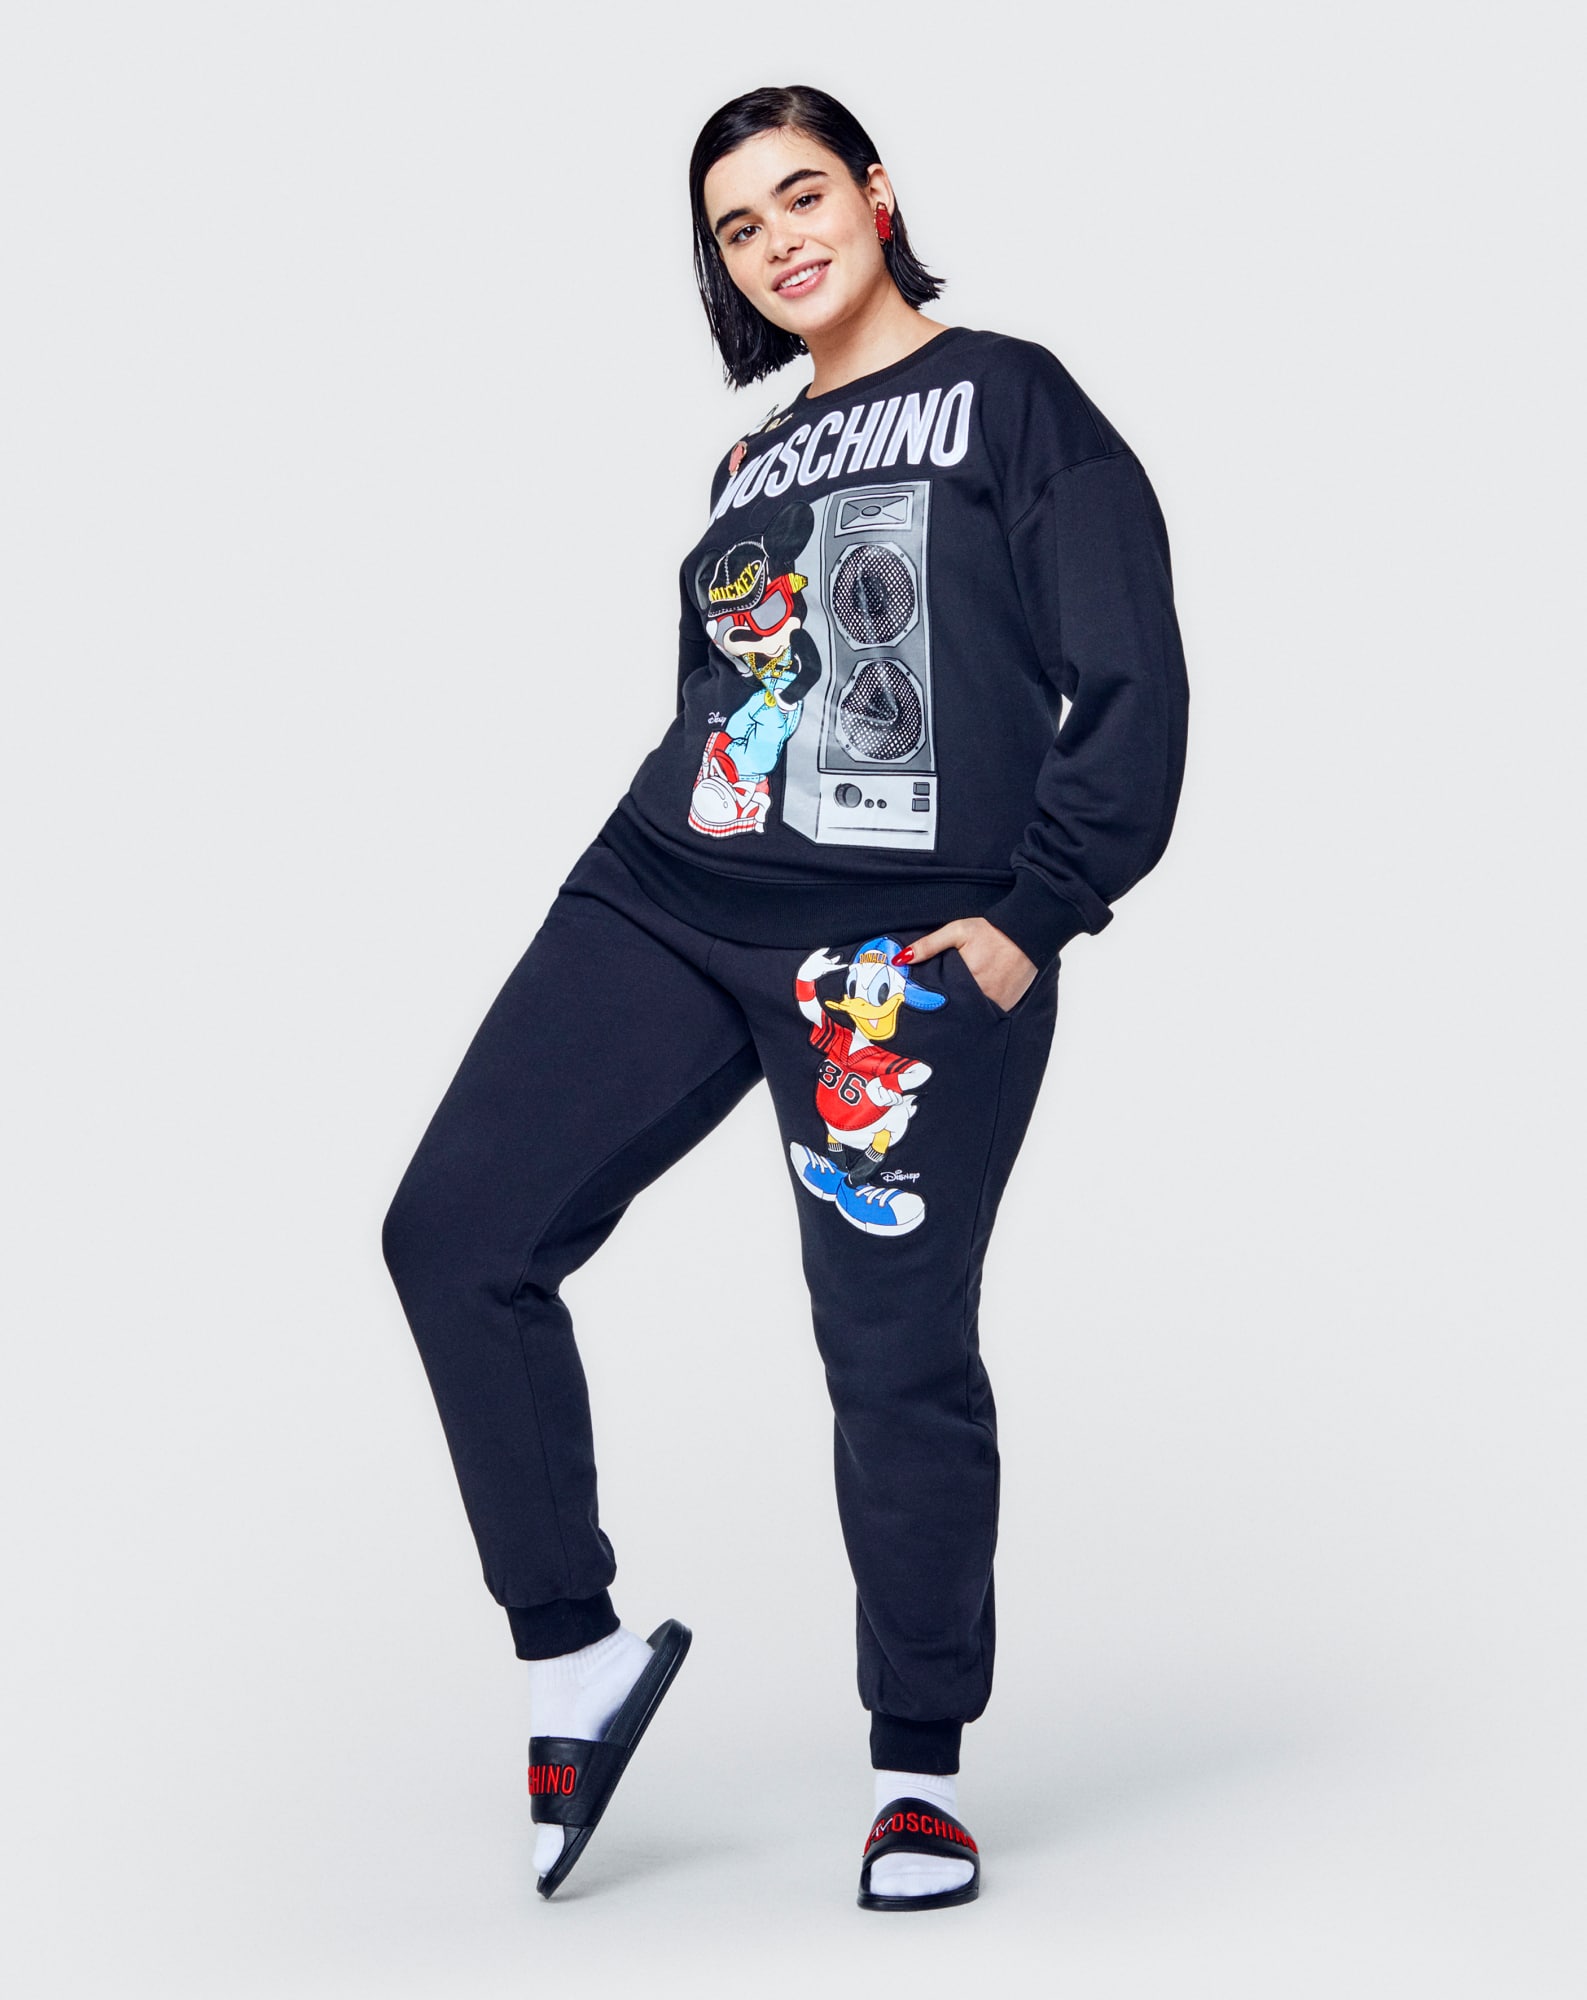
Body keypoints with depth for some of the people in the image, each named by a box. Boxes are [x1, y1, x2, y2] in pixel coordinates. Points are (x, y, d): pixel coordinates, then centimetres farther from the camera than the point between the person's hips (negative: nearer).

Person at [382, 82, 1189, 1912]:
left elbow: (1133, 685, -4)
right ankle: (574, 1659, 6)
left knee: (897, 1360, -3)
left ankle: (921, 1764, 16)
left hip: (912, 949, -6)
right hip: (672, 904, 6)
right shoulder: (752, 471, 21)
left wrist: (1032, 911, -10)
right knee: (455, 1232, -6)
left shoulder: (1012, 400, 3)